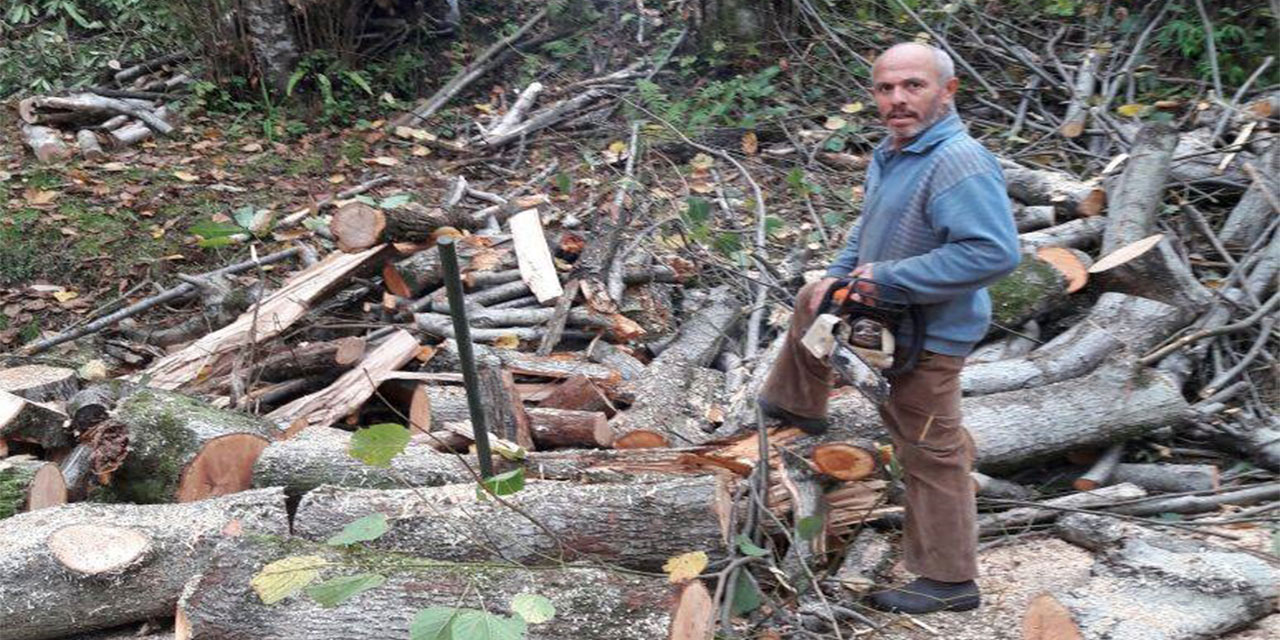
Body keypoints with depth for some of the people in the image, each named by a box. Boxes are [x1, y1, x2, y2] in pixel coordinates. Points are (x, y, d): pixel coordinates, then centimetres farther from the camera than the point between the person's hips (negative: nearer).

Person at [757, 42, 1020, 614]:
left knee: (930, 453, 1)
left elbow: (996, 252, -36)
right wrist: (838, 276, 4)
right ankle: (796, 406, 45)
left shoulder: (959, 162, -28)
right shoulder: (890, 153, 4)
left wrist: (887, 276, -30)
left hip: (928, 333, -9)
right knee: (812, 301, 27)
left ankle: (949, 581, 16)